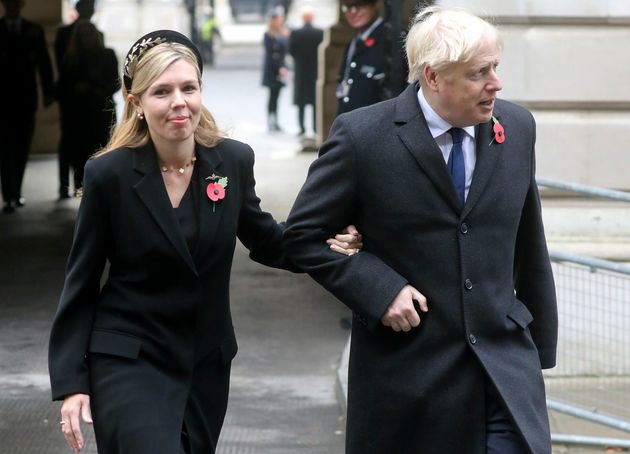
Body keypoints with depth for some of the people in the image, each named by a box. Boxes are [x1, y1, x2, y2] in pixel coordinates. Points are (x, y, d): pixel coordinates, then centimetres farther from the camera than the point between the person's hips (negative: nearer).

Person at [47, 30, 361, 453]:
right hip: (128, 364, -4)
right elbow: (81, 285, -6)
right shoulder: (109, 174, -13)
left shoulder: (234, 160, -5)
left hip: (207, 365, 4)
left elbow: (264, 240, 12)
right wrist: (71, 382, -9)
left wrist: (327, 244, -8)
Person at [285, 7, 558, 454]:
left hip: (506, 361, 3)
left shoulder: (517, 127, 4)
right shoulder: (362, 136, -10)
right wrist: (378, 290, -15)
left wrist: (541, 345, 16)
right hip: (407, 365, -3)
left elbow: (528, 244, 12)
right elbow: (303, 234, -4)